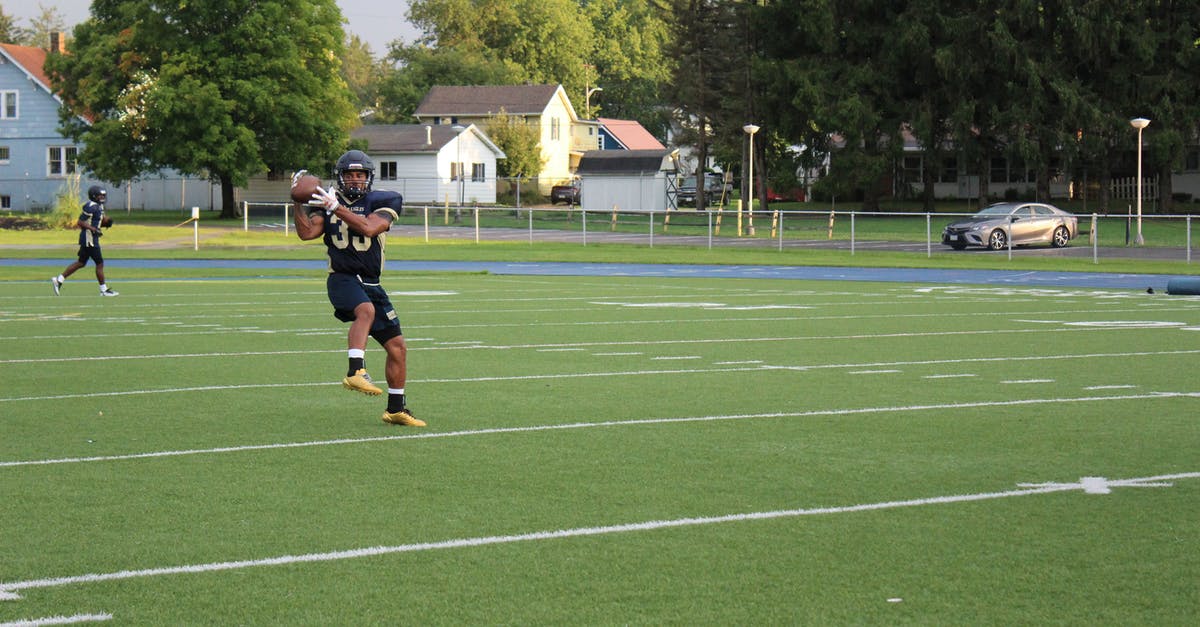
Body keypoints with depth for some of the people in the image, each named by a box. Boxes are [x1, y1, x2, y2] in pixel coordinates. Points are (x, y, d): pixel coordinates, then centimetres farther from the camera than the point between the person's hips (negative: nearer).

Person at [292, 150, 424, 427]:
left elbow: (369, 228, -17)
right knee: (365, 310, -38)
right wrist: (297, 202, -14)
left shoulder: (382, 202, 2)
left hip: (370, 284, 4)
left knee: (398, 347, 7)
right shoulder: (328, 201, 7)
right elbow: (307, 233, -4)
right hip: (342, 278, -3)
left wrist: (337, 208, -21)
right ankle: (355, 372, -50)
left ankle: (396, 409, 22)